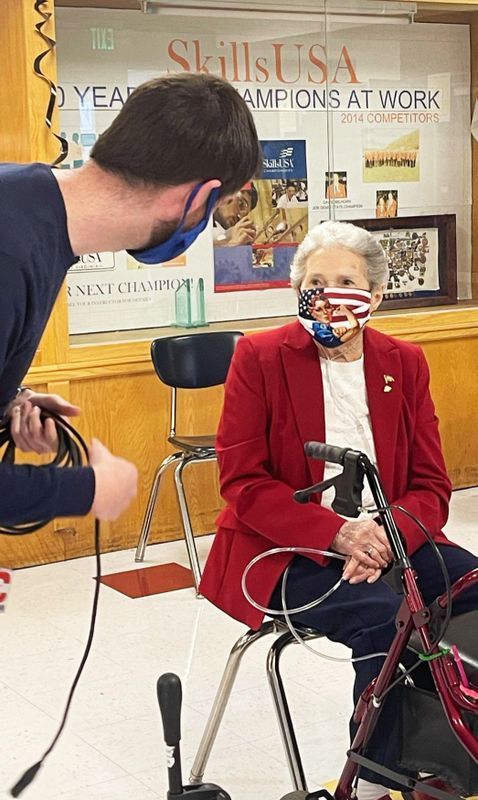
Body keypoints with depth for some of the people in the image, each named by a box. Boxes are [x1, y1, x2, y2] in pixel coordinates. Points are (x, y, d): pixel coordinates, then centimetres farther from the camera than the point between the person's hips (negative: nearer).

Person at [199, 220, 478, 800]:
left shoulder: (404, 363, 8)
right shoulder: (260, 358, -3)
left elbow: (431, 486, 5)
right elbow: (242, 482, -8)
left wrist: (385, 536, -18)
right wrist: (336, 533, -21)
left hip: (385, 541, 5)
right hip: (284, 551, -4)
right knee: (385, 618, -31)